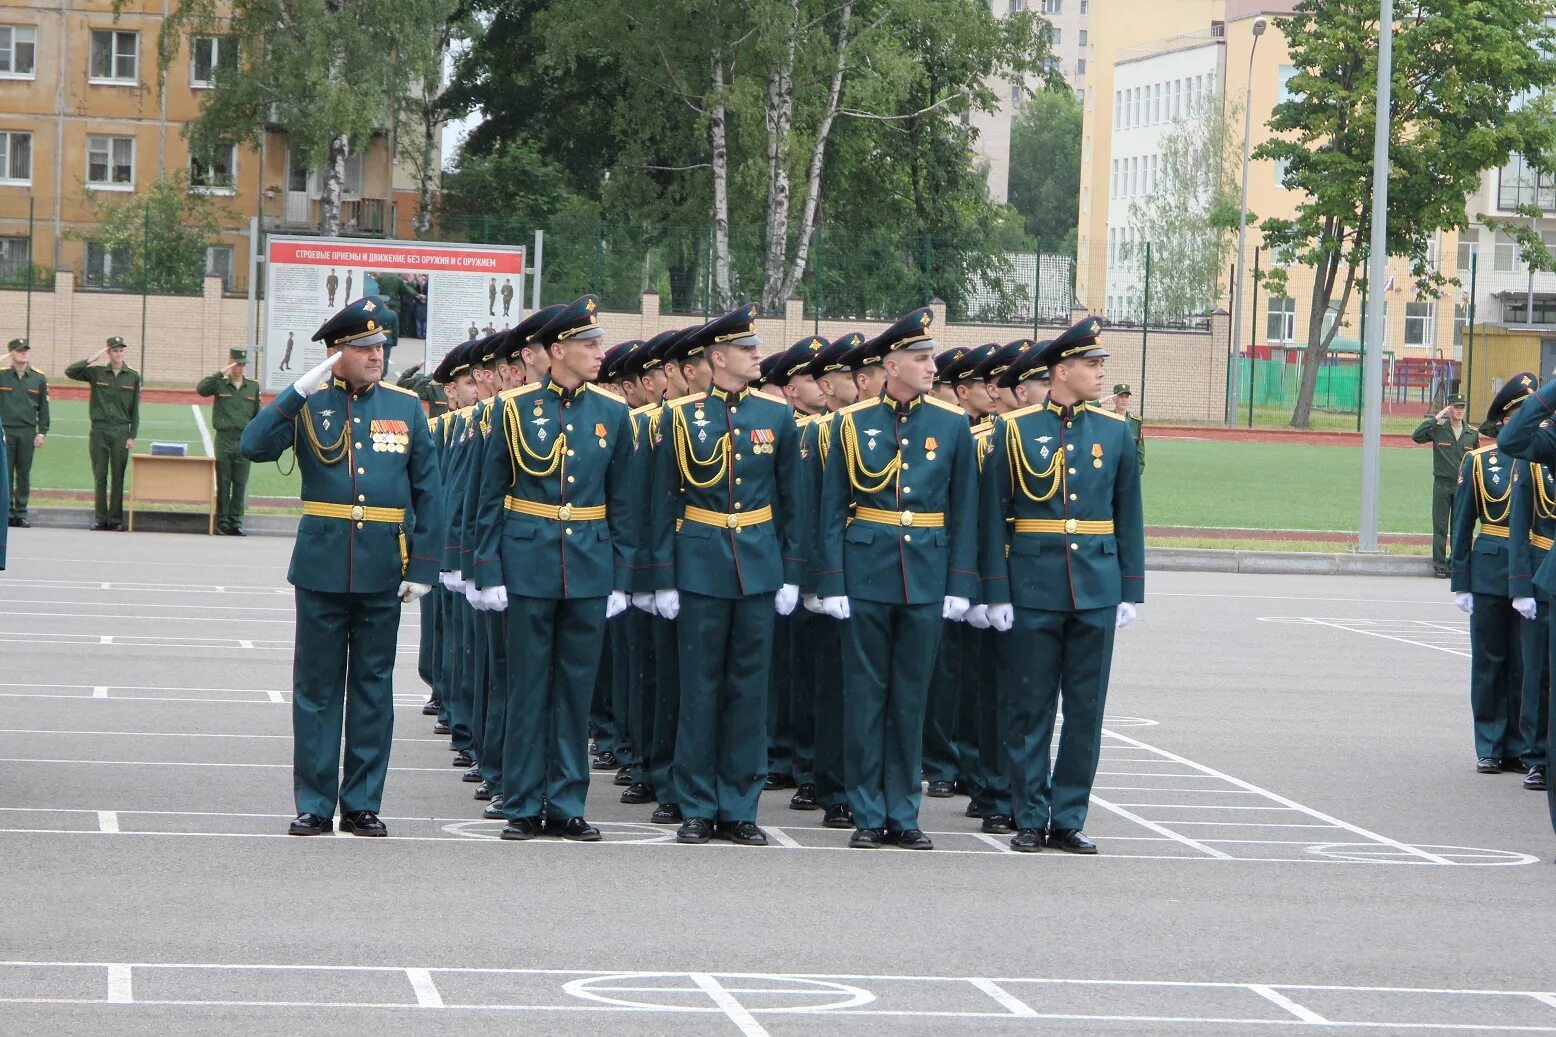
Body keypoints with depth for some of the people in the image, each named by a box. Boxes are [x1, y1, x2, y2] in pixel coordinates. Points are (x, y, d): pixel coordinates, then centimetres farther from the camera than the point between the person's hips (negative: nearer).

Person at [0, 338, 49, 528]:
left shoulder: (39, 378, 8)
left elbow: (43, 407, 10)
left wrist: (42, 432, 4)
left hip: (28, 432, 2)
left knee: (24, 475, 4)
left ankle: (20, 514, 9)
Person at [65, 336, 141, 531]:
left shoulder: (133, 377, 6)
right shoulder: (96, 372, 5)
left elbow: (135, 409, 6)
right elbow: (70, 372, -4)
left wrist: (132, 436, 0)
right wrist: (93, 359, -7)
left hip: (121, 431, 0)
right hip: (99, 429, 0)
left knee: (118, 477, -1)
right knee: (100, 476, 1)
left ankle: (116, 519, 3)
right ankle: (101, 519, 5)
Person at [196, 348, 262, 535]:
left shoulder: (253, 387, 13)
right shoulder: (220, 384, 4)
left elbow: (256, 415, 16)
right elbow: (201, 389, -15)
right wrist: (221, 373, -17)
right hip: (224, 439, -2)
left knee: (240, 484, 1)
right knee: (223, 483, 0)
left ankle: (236, 522, 6)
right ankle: (222, 522, 4)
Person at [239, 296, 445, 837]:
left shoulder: (406, 407, 5)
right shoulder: (308, 404, 1)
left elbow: (428, 493, 4)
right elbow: (254, 446, -15)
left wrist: (422, 566, -3)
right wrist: (301, 390, -19)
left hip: (383, 571, 1)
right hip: (322, 565, -1)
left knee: (373, 688, 7)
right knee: (316, 688, 4)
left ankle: (363, 803, 14)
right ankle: (314, 803, 10)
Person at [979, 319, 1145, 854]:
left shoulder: (1114, 432, 8)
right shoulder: (1013, 430, -1)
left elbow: (1128, 517, 10)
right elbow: (993, 515, -2)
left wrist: (1130, 591, 6)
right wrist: (996, 593, -7)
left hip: (1096, 590, 3)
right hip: (1032, 590, -3)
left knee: (1086, 709, 4)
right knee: (1030, 709, 2)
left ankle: (1068, 818, 12)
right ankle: (1030, 819, 11)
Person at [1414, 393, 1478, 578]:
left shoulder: (1472, 433, 8)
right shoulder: (1438, 428, -1)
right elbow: (1417, 436, -17)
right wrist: (1436, 418, -17)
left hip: (1463, 486, 2)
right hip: (1442, 485, -2)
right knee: (1440, 527, 0)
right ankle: (1439, 565, 5)